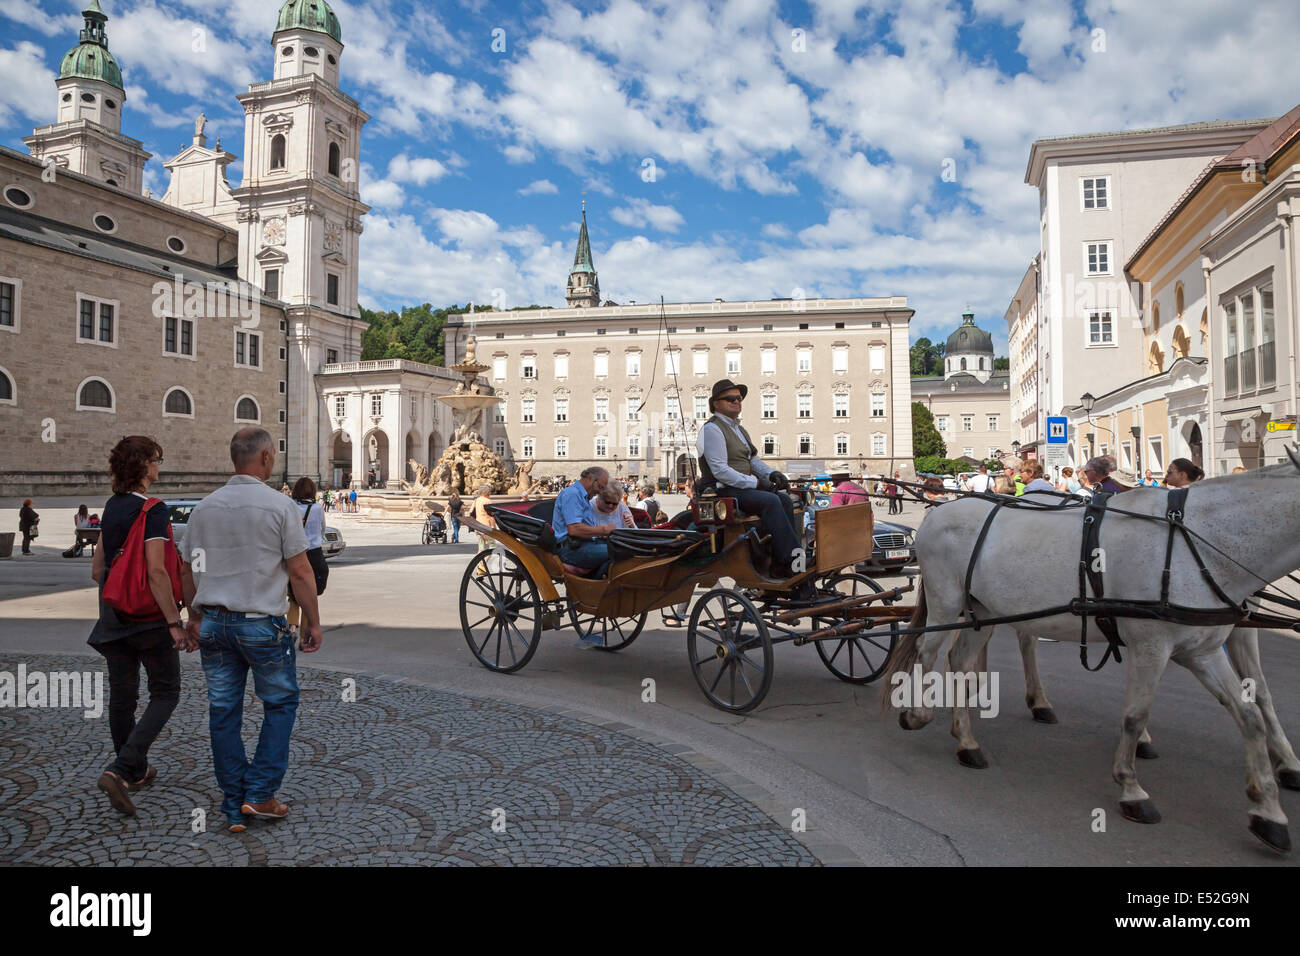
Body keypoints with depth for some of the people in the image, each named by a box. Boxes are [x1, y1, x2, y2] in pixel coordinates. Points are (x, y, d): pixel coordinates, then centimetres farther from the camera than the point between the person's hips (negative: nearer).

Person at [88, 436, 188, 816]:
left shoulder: (111, 508, 9)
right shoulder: (152, 511, -17)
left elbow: (97, 569, 15)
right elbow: (157, 571, -24)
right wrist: (174, 622, -21)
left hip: (114, 617, 8)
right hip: (148, 618, -8)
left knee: (122, 696, 15)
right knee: (165, 693, 4)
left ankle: (136, 771, 30)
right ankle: (121, 770, -8)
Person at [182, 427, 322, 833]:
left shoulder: (204, 507, 6)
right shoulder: (279, 505, -10)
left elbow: (188, 570, 14)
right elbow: (300, 572, -10)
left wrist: (196, 617, 26)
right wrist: (313, 621, -1)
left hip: (213, 624, 5)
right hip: (262, 624, -5)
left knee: (223, 712, 11)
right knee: (280, 705, 12)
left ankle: (234, 808, 19)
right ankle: (260, 795, 9)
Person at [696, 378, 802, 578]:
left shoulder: (738, 428, 21)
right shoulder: (712, 429, -10)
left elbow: (753, 459, 21)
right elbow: (720, 471, -19)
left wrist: (772, 473, 0)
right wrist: (756, 483, -19)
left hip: (742, 487, 9)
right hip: (721, 492, -9)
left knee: (785, 500, -10)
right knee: (770, 501, -27)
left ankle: (780, 568, -15)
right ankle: (790, 561, -26)